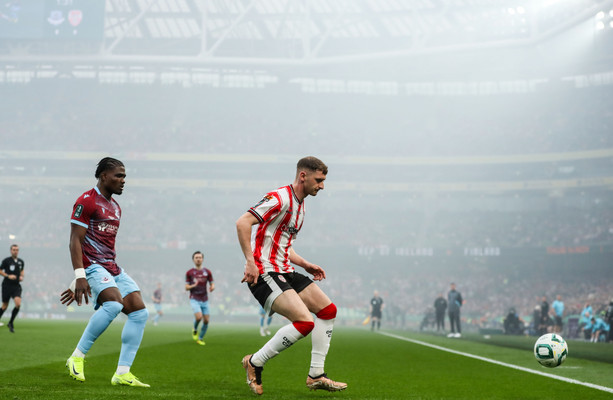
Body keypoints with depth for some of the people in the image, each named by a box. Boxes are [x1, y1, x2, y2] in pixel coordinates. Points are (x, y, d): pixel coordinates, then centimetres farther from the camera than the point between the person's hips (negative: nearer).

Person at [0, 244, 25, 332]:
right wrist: (8, 276, -15)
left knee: (18, 304, -16)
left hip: (16, 286, 3)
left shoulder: (21, 262, 8)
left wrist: (22, 276, 4)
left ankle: (11, 323, 1)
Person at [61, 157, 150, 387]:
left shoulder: (115, 208, 21)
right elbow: (75, 241, -12)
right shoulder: (87, 201, -6)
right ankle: (77, 357, -17)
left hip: (113, 268, 9)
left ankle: (122, 373, -3)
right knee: (114, 303, -31)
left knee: (139, 312, -4)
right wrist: (80, 276, -23)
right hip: (92, 265, -9)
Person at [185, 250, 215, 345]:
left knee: (206, 321, 0)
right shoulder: (189, 272, -1)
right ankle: (195, 330, 10)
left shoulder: (207, 272, 5)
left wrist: (212, 287, -16)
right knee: (198, 317, -23)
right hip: (194, 299, -3)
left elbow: (212, 284, 9)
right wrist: (193, 285, -20)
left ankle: (200, 338, 20)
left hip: (204, 300, 3)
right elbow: (186, 287, 0)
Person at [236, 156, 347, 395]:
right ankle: (255, 363, -4)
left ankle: (316, 376, 11)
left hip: (284, 271, 10)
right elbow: (242, 223, -23)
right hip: (264, 272, -10)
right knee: (305, 322, -21)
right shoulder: (281, 199, -14)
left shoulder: (300, 206, 18)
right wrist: (250, 261, -27)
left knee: (328, 310, 6)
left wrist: (305, 265, 17)